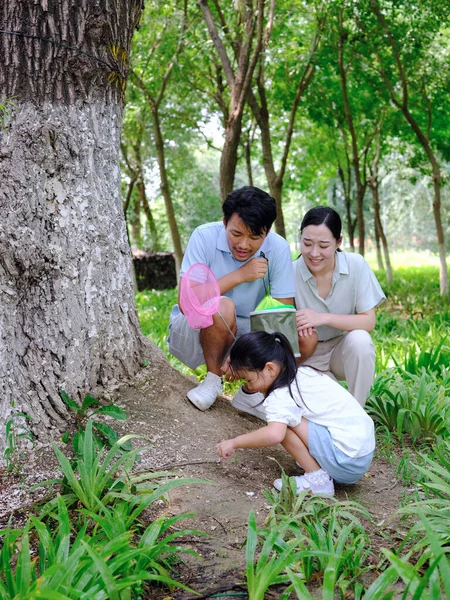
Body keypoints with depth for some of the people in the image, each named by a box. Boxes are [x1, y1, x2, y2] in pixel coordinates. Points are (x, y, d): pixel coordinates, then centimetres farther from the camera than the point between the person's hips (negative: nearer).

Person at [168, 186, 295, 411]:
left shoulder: (278, 248, -13)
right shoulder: (205, 237, -20)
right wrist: (239, 275, -29)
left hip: (239, 334, 3)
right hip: (193, 331, -3)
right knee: (222, 307, -37)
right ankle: (213, 378, -12)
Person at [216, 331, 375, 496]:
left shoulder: (282, 396, -17)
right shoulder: (301, 373, 11)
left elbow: (273, 434, -35)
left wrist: (235, 442, -22)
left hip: (348, 462, -10)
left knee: (281, 422, -13)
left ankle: (317, 479, -8)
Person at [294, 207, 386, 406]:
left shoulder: (356, 265, -15)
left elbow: (369, 321, -16)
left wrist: (324, 318, -30)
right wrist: (303, 345, -33)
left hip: (346, 351, 1)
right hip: (309, 359, 0)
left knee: (360, 339, -33)